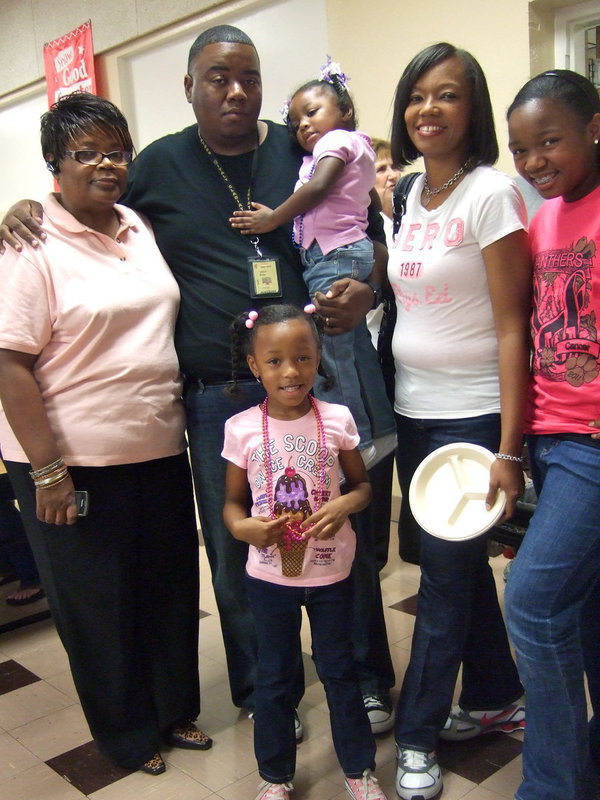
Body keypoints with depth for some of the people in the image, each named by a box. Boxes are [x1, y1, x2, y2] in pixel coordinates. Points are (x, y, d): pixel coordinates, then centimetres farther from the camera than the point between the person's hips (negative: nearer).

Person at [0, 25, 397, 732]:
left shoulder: (306, 154, 5)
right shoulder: (159, 165, 7)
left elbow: (371, 241, 9)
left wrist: (364, 291, -12)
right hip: (219, 396, 1)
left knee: (345, 535, 10)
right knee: (236, 552, 11)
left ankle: (366, 680, 32)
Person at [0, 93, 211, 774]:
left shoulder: (142, 228, 8)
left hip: (160, 452, 6)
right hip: (74, 462, -6)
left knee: (171, 588, 17)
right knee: (97, 604, 11)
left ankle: (176, 708, 40)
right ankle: (127, 733, 33)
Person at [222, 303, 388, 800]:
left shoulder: (337, 419, -9)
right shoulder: (242, 429, -8)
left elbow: (363, 484, 3)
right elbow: (233, 501, 2)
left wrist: (344, 504, -19)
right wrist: (242, 527, -19)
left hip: (331, 572, 0)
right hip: (269, 574, 0)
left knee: (339, 669, 15)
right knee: (274, 676, 15)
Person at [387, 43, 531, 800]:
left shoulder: (490, 193, -11)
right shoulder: (411, 195, 9)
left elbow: (512, 327, -14)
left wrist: (509, 449, -17)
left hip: (471, 415, -6)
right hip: (412, 410, 7)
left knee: (446, 575, 3)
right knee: (461, 564, 17)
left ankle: (418, 733, 19)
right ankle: (494, 697, 36)